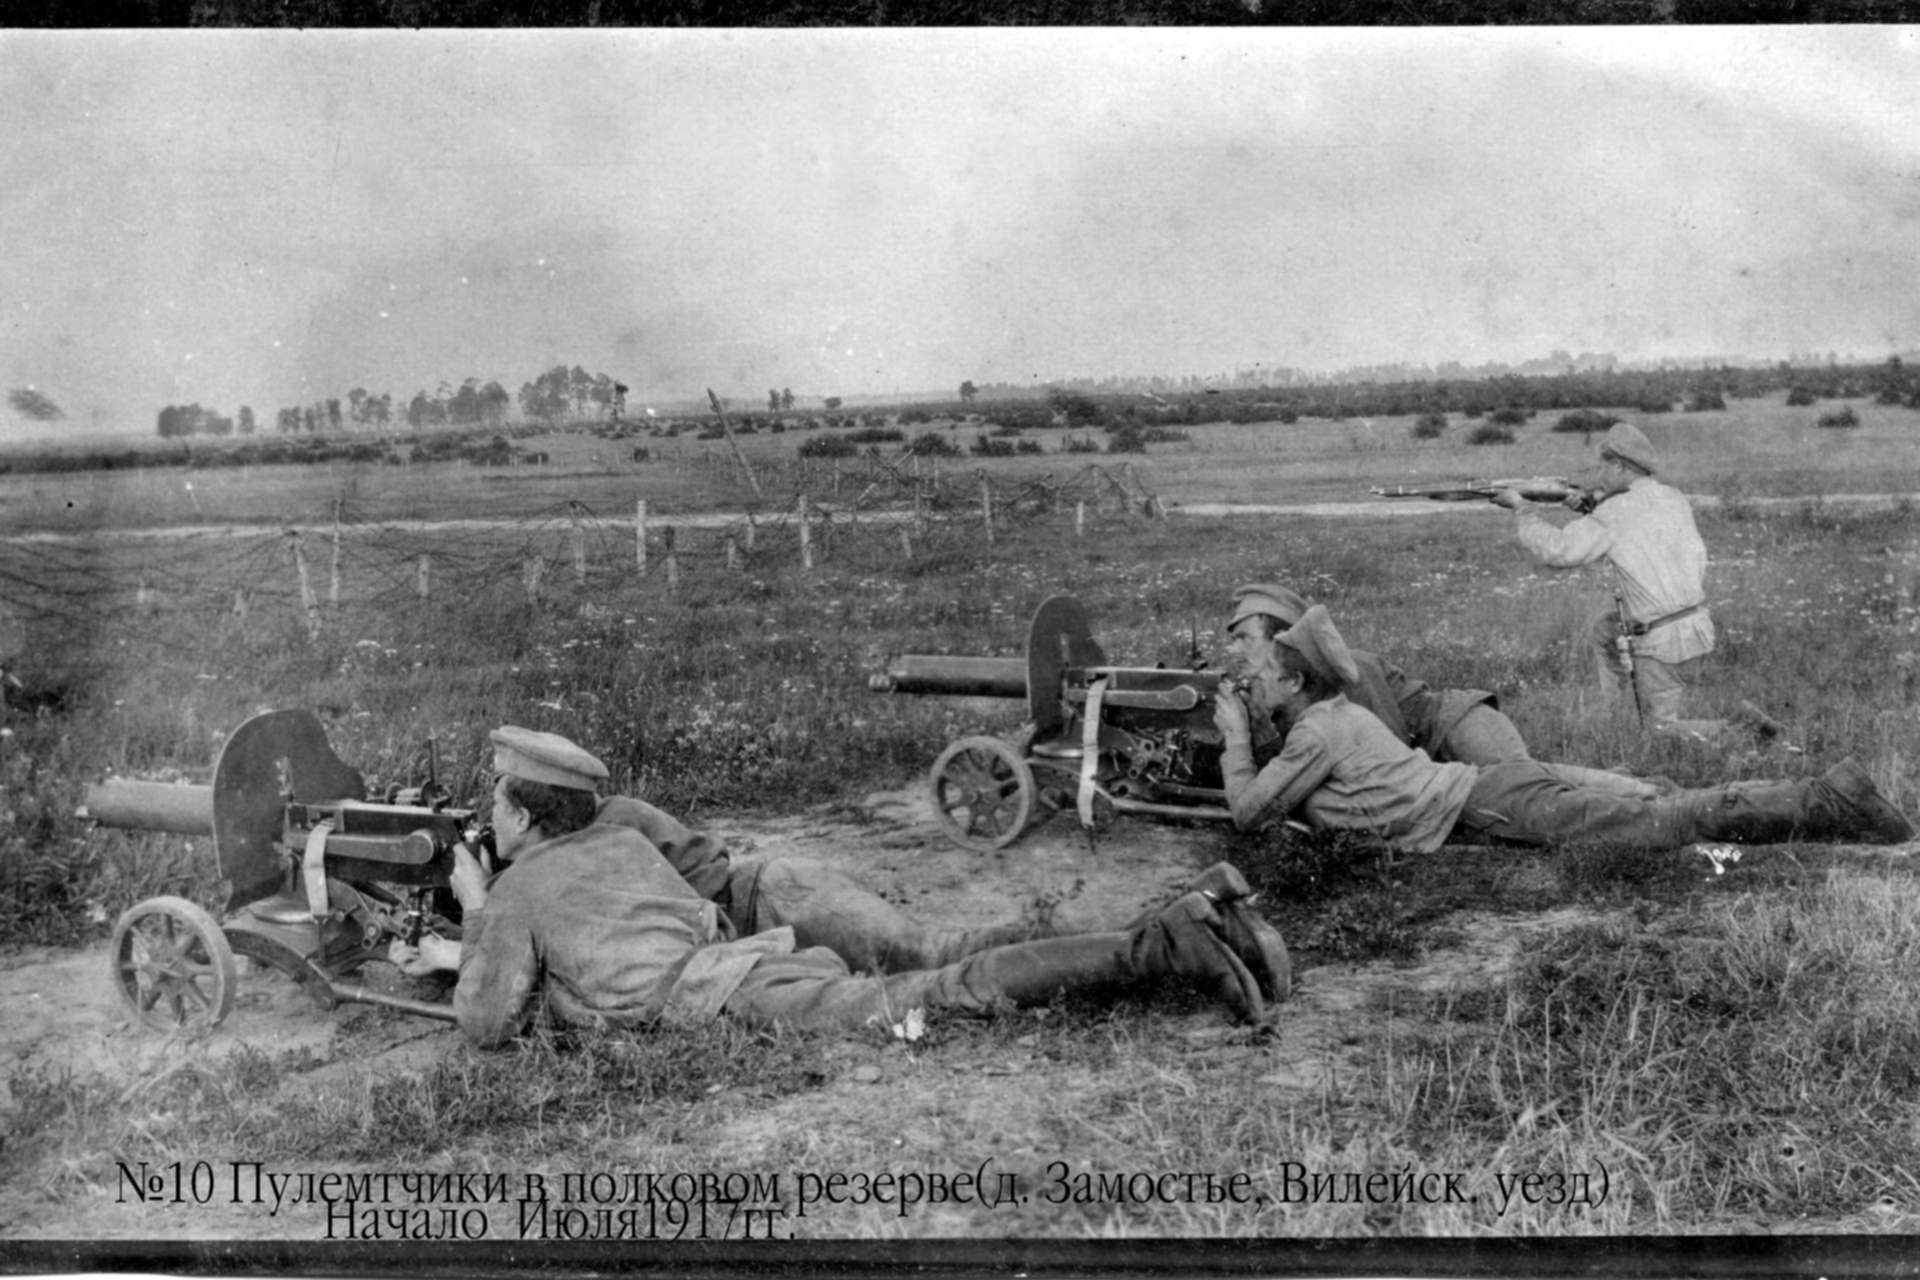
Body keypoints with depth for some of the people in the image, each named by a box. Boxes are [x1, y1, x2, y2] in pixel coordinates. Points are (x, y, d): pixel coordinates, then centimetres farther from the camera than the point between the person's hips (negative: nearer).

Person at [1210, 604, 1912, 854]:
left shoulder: (1317, 734, -8)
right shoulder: (1341, 712, 19)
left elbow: (1246, 812, -7)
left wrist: (1235, 737, 6)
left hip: (1495, 808, -8)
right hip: (1492, 790, 8)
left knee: (1660, 826, -10)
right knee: (1658, 819, 7)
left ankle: (1826, 800, -10)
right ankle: (1824, 800, 6)